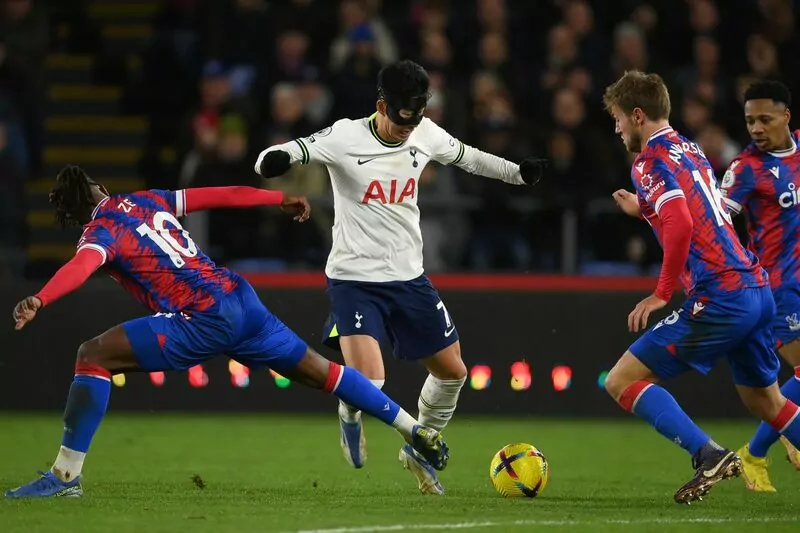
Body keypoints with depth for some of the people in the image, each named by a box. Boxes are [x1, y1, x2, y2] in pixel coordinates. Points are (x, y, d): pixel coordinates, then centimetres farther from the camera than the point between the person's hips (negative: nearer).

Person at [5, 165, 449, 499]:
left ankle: (65, 475, -11)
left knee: (93, 356, -6)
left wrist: (39, 300, -42)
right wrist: (280, 199, 35)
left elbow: (81, 266, -26)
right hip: (240, 299, 8)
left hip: (202, 322, -8)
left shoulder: (102, 230, -2)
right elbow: (222, 196, 22)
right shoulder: (145, 200, 17)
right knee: (317, 369, 22)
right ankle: (417, 432, 31)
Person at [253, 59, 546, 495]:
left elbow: (467, 158, 19)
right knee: (368, 384, -21)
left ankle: (419, 449, 37)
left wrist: (518, 173, 11)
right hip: (354, 279, -6)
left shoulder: (426, 135, -2)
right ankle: (350, 420, 17)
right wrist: (274, 160, -47)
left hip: (409, 278, 6)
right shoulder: (345, 137, -17)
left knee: (452, 372, 11)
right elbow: (275, 159, -24)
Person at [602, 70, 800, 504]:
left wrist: (661, 294, -15)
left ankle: (708, 454, -18)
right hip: (757, 288, 9)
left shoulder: (650, 161, -6)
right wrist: (644, 209, 34)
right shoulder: (690, 151, 20)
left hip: (719, 298, -9)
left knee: (622, 382, -5)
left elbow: (682, 226, -22)